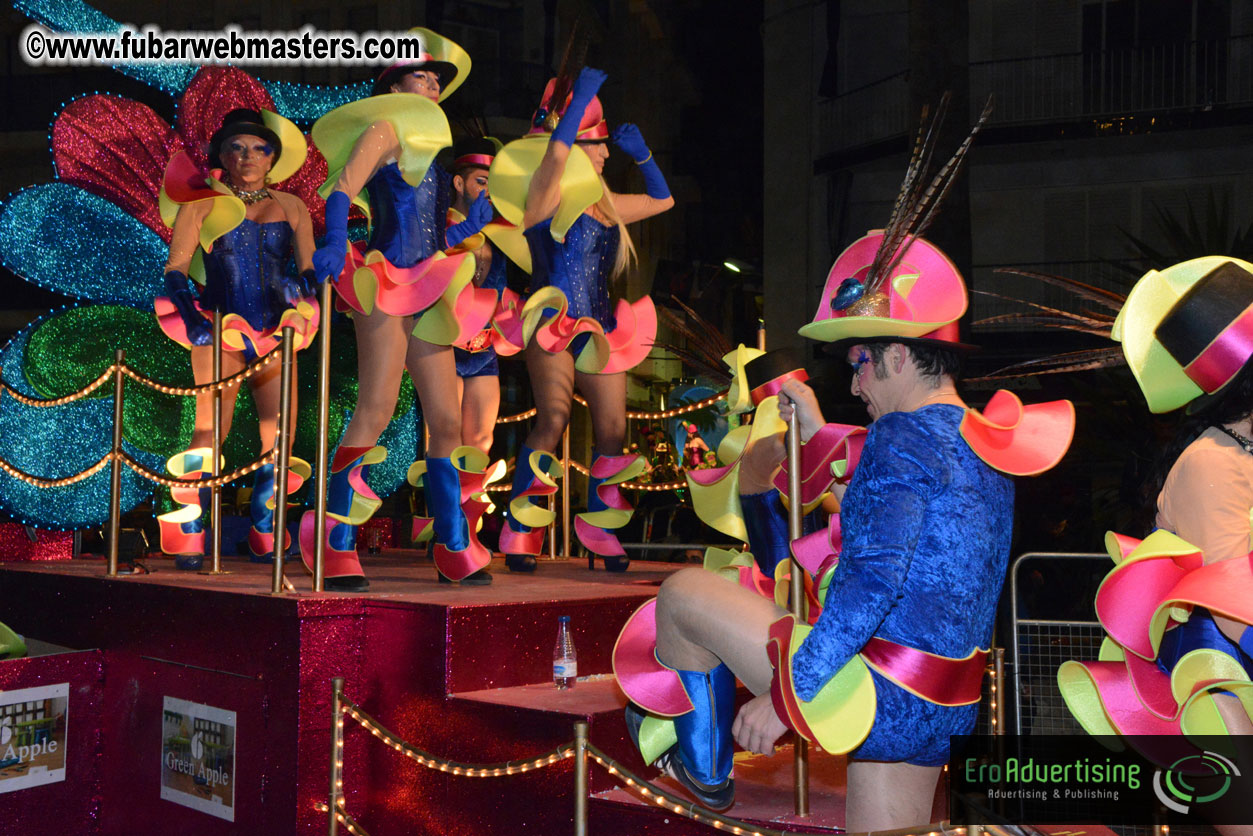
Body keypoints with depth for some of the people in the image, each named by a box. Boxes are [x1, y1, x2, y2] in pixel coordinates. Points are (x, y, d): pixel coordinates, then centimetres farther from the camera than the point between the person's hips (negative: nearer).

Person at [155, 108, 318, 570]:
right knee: (211, 427, -14)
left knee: (281, 432, -6)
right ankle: (187, 531, -3)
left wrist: (300, 308, -8)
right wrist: (194, 320, -11)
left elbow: (310, 270, 11)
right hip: (219, 327, -2)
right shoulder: (200, 204, 9)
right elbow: (175, 270, 3)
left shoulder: (290, 207, 15)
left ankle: (264, 531, 11)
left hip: (273, 332, 2)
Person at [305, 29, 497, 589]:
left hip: (426, 296, 8)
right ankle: (334, 546, -12)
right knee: (376, 412, -16)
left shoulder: (431, 142, 23)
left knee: (447, 422, 4)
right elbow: (342, 189, -16)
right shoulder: (384, 129, 1)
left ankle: (454, 548, 10)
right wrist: (335, 245, -32)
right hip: (385, 288, -8)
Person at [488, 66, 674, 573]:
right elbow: (555, 151, -21)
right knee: (553, 419, -20)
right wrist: (582, 95, -13)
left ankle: (598, 527, 17)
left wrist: (640, 153, 21)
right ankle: (519, 532, -14)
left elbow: (661, 199, 32)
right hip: (554, 323, -7)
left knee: (612, 429, 1)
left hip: (600, 330, 7)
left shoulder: (604, 205, 21)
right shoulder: (546, 200, -1)